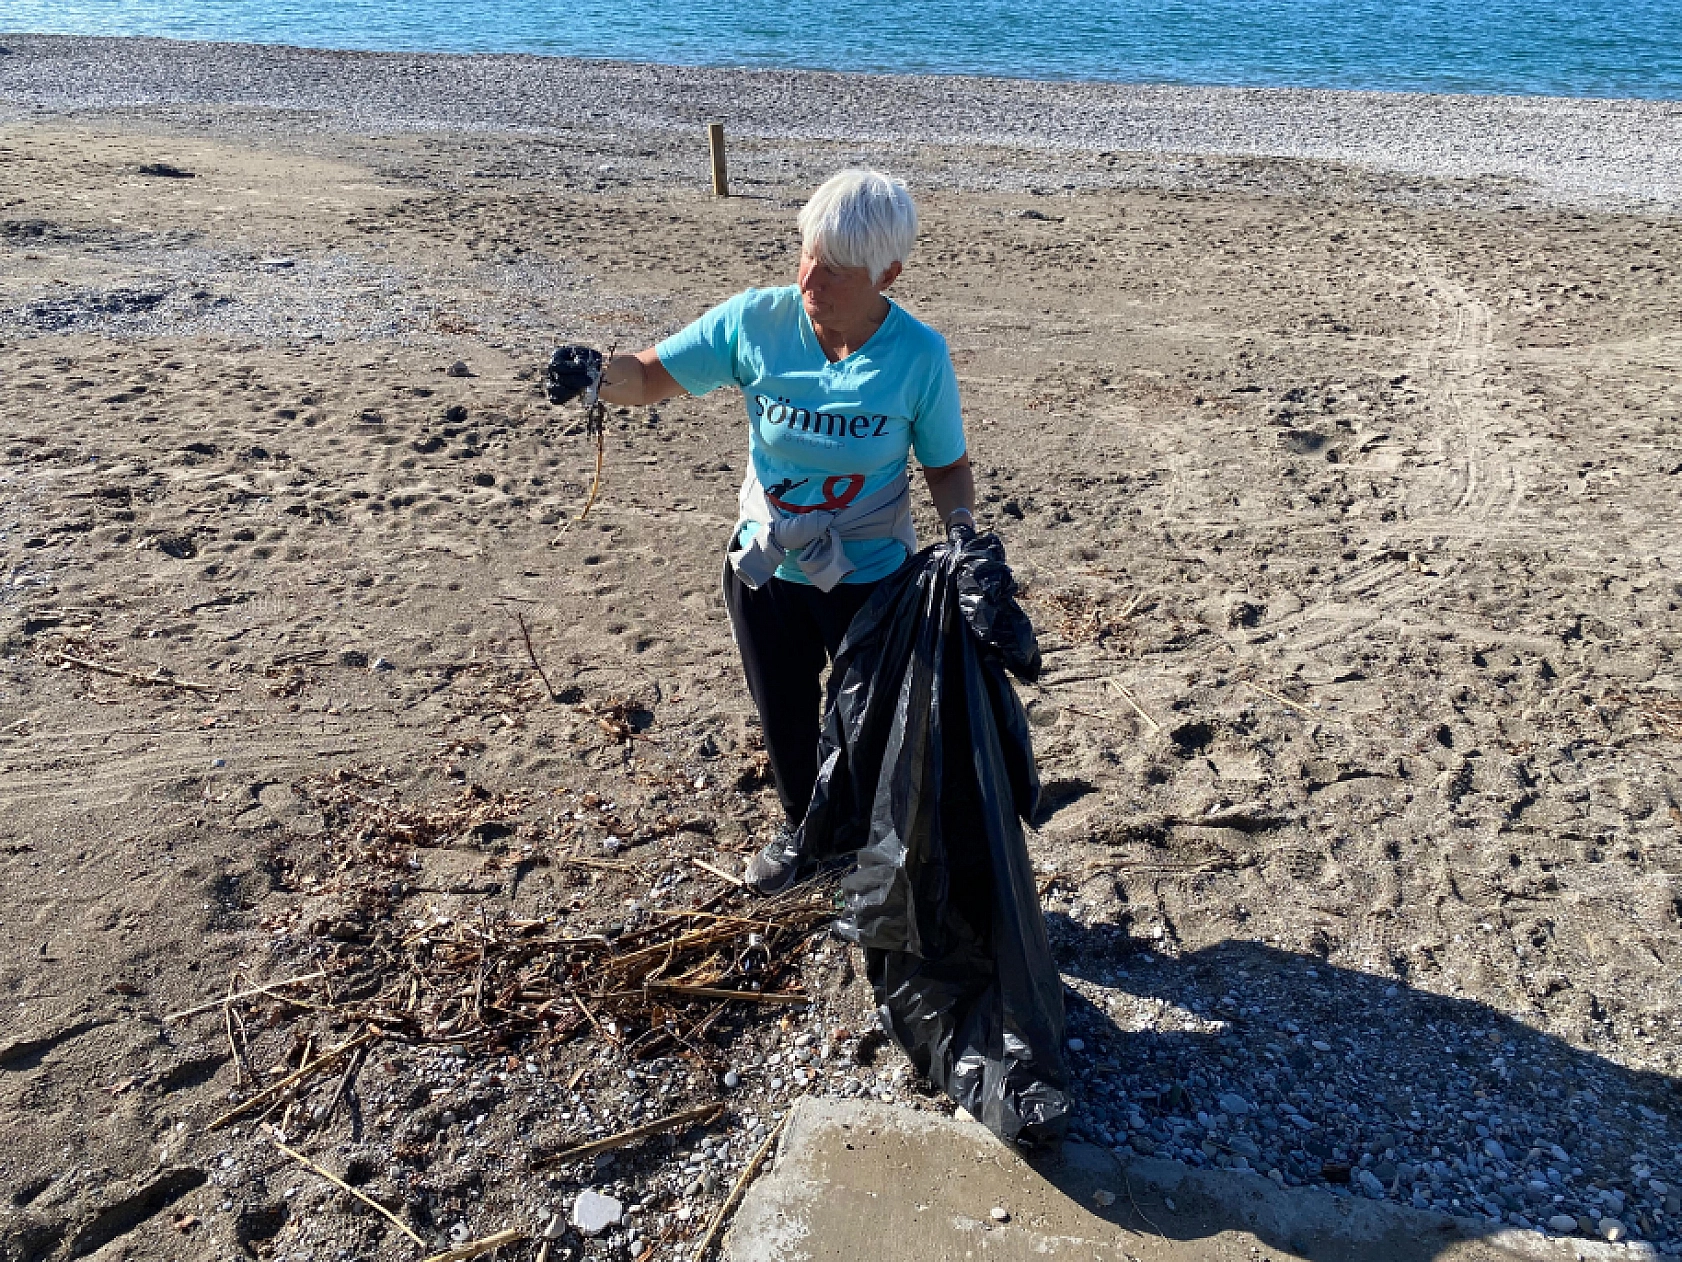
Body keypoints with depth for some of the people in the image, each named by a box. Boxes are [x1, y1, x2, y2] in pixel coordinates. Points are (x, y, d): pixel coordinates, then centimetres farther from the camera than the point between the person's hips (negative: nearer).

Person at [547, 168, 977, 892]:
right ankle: (803, 827, 53)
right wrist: (597, 375, -32)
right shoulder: (756, 321, -16)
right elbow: (652, 376, -11)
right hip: (763, 566, 3)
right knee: (784, 717, 23)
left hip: (869, 575, -2)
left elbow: (947, 466, -7)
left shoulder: (920, 356, -19)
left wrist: (961, 526, -26)